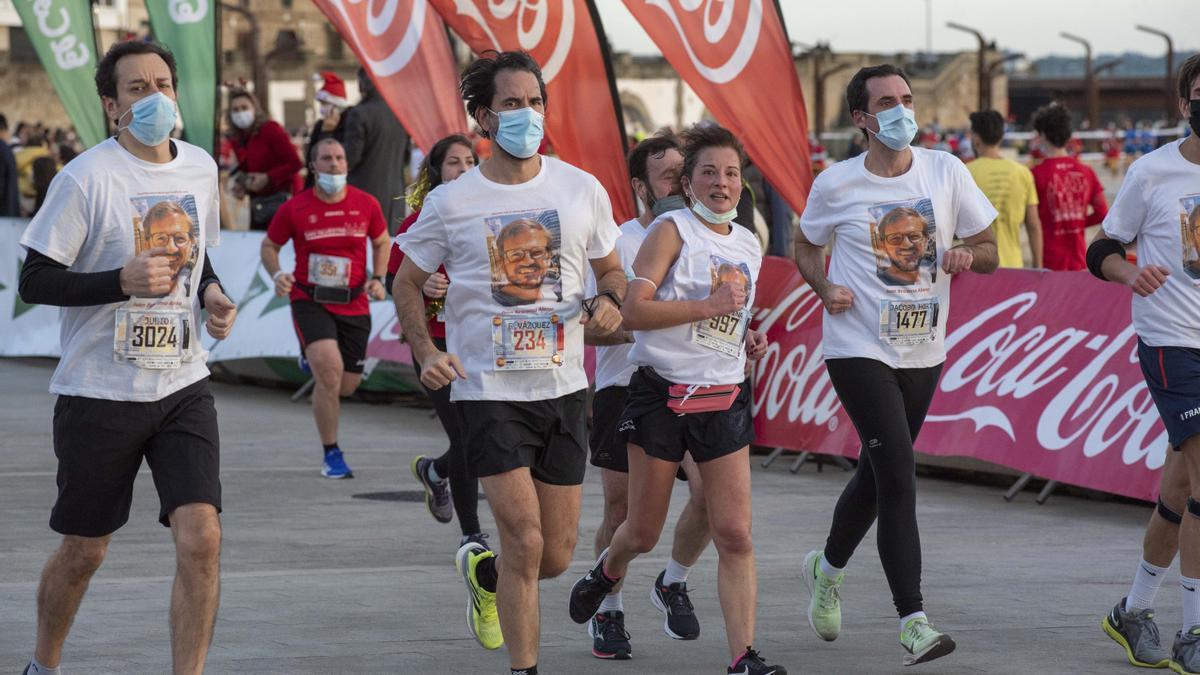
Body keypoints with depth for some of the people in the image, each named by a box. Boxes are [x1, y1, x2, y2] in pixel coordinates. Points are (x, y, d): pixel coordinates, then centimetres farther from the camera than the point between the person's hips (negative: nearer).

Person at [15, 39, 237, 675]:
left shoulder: (201, 168, 6)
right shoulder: (84, 179, -12)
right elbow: (34, 281, -12)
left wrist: (211, 292, 3)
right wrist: (123, 280, -25)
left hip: (182, 386, 4)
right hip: (99, 391, -4)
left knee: (200, 539, -12)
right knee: (83, 551, 9)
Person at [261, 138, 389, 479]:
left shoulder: (365, 204, 2)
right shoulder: (294, 208, -4)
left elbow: (381, 242, 18)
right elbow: (269, 246, 9)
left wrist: (377, 278, 3)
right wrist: (277, 275, -10)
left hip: (353, 306, 3)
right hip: (309, 301, -3)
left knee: (346, 385, 6)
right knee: (330, 368, -24)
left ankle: (314, 366, 46)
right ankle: (331, 454, -10)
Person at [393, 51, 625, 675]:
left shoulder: (581, 190, 3)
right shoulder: (450, 203, -4)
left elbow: (611, 269, 16)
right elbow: (407, 282, 7)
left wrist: (610, 302, -8)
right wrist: (425, 353, -8)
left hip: (563, 389, 3)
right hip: (488, 389, -3)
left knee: (556, 557, 8)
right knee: (526, 541, -15)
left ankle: (483, 571, 42)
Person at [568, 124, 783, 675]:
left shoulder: (749, 246, 13)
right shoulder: (672, 230, -7)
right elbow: (634, 312, -17)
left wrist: (747, 340, 8)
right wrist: (710, 306, -21)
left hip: (724, 397, 4)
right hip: (662, 393, -4)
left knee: (735, 534, -7)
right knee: (643, 532, 7)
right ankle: (607, 573, 42)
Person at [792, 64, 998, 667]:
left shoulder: (945, 172, 1)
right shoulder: (835, 185, -4)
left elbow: (989, 253, 6)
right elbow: (806, 247, 12)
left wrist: (968, 253, -17)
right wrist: (826, 288, -8)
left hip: (923, 352, 4)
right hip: (858, 350, -4)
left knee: (878, 473, 17)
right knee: (898, 475, -16)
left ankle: (828, 568, 46)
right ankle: (913, 622, -18)